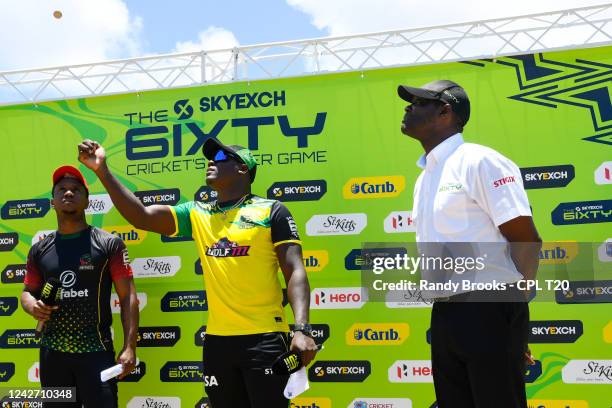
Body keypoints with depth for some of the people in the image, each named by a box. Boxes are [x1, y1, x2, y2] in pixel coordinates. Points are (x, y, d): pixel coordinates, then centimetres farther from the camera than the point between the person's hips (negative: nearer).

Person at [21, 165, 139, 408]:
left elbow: (127, 297, -6)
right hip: (52, 352, 4)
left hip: (96, 351, -4)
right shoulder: (39, 250, 9)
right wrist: (33, 307, -6)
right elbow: (28, 292, 19)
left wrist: (129, 347, -13)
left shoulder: (109, 244, -3)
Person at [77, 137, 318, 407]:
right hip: (217, 339, 5)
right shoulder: (197, 214, 10)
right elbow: (141, 216, 4)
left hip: (264, 338, -4)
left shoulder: (271, 211, -2)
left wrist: (301, 329, -19)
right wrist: (102, 171, -3)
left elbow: (295, 271, -7)